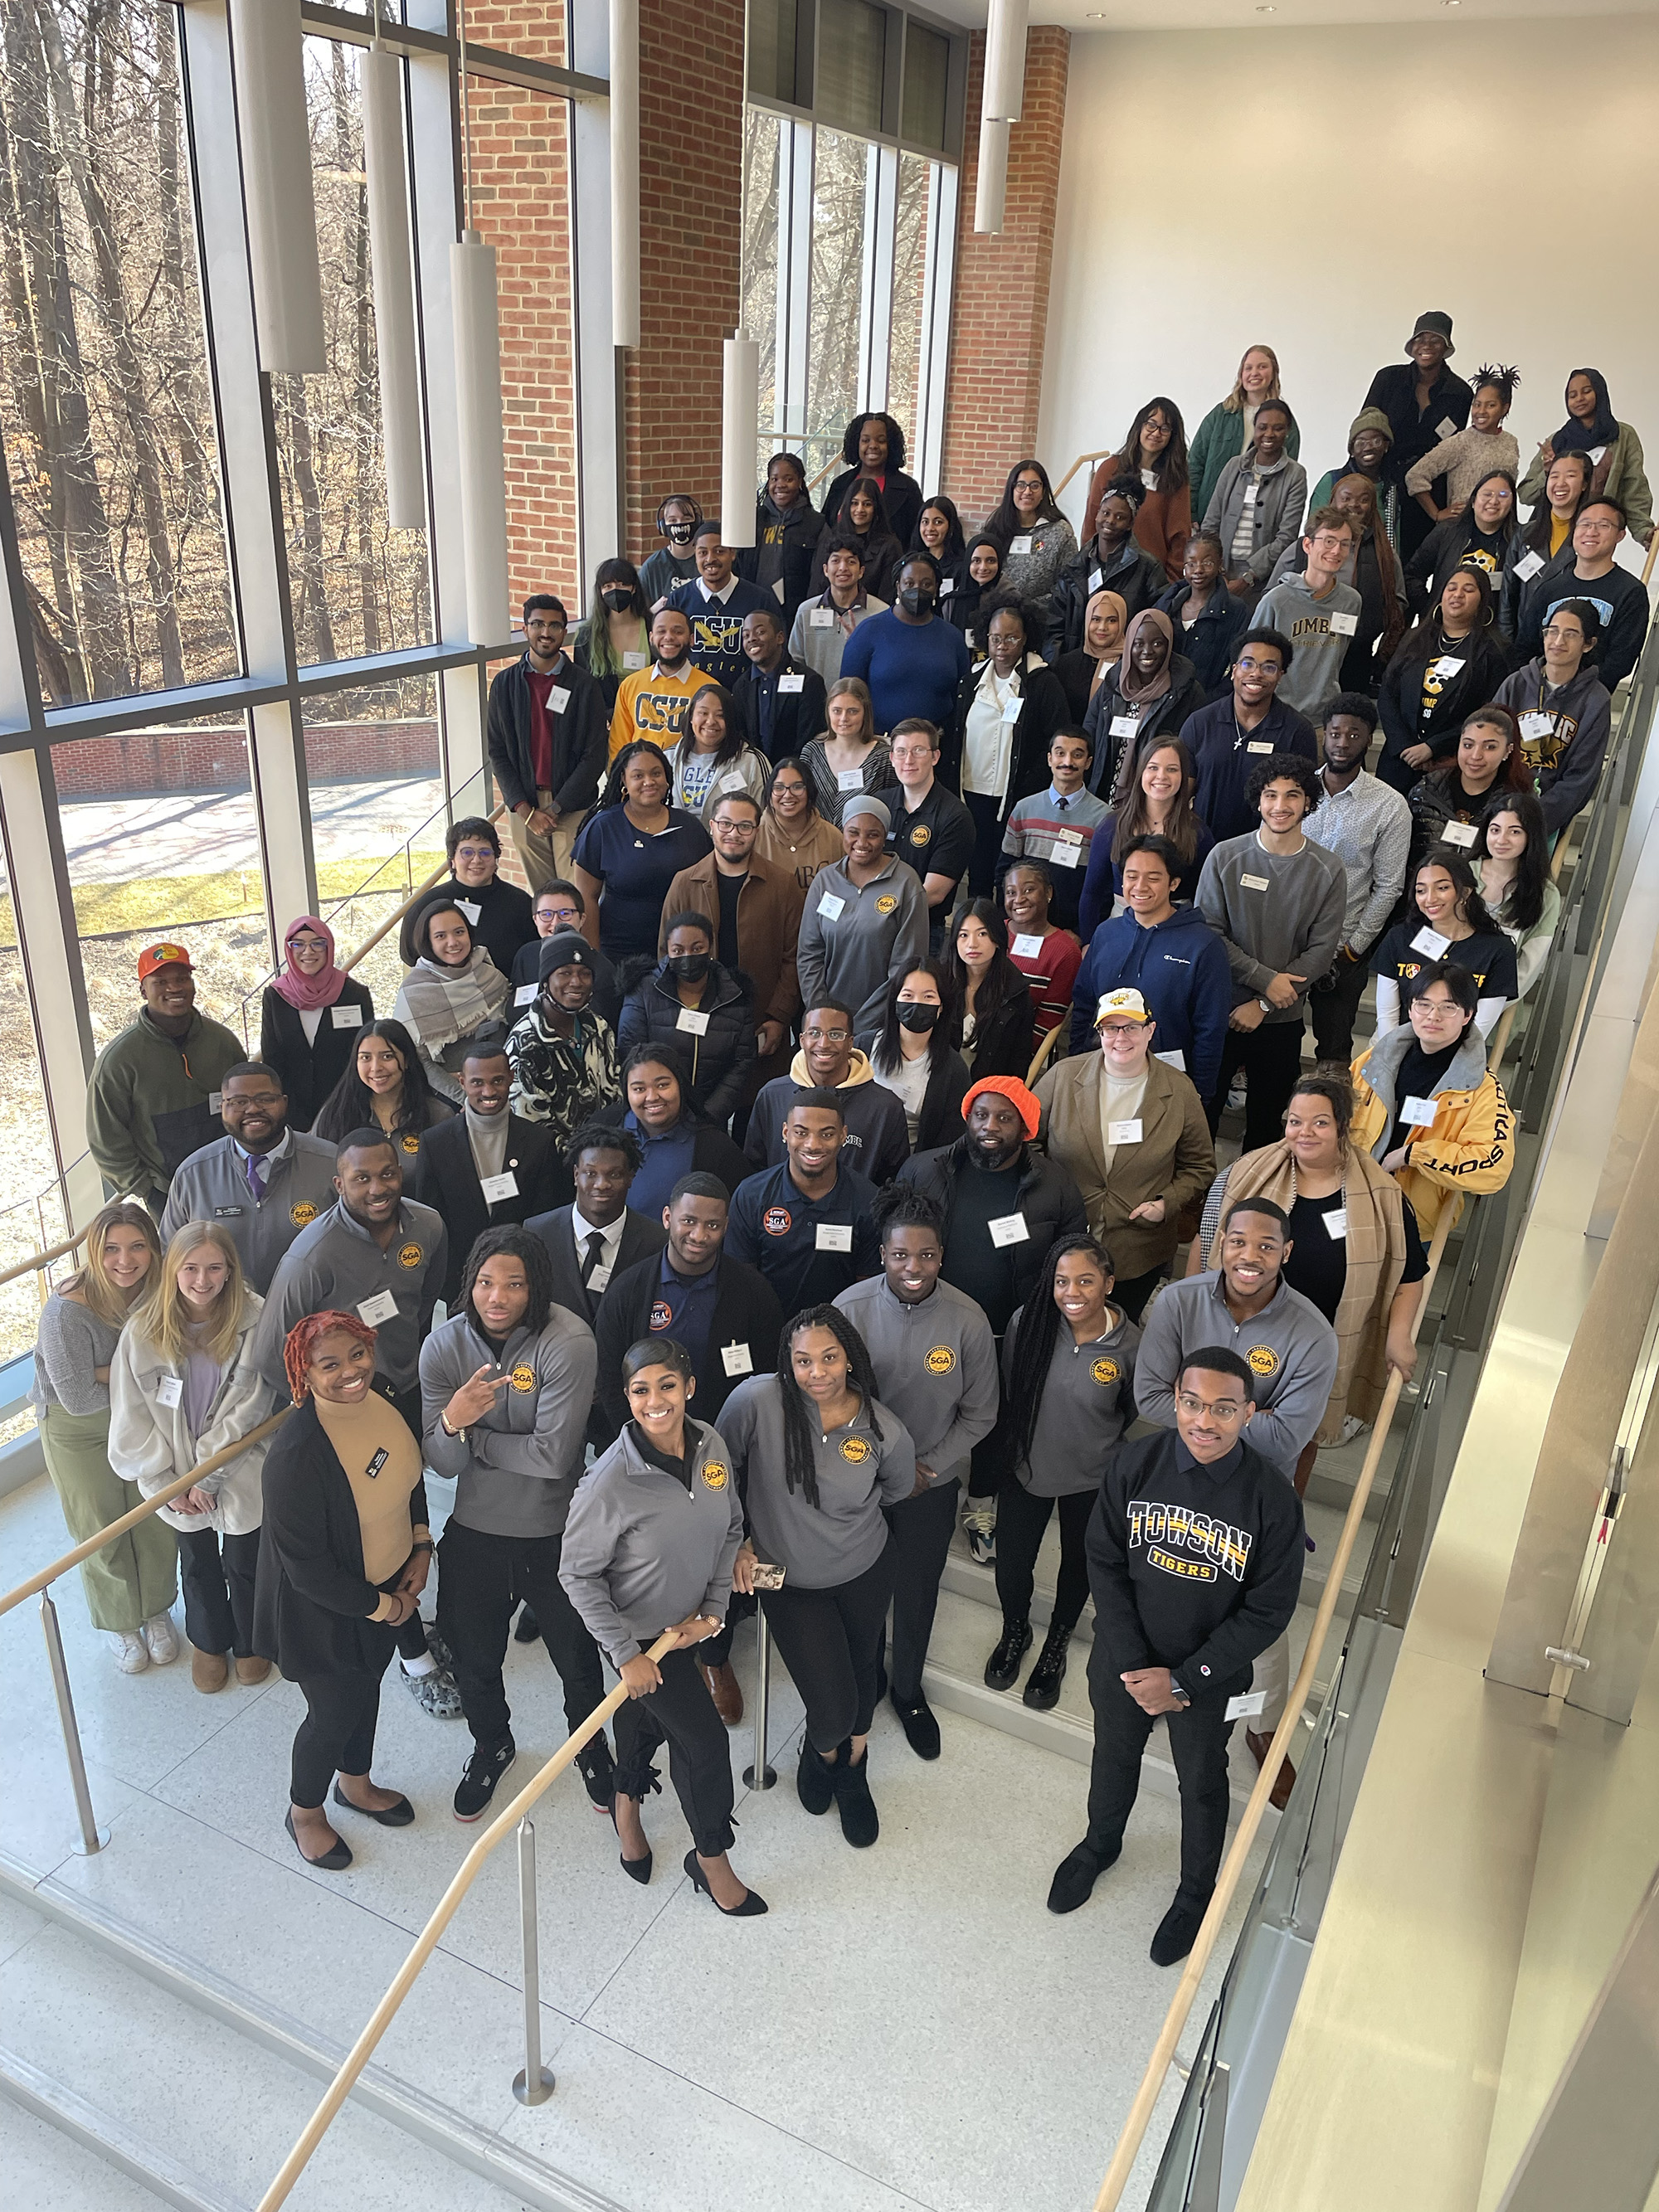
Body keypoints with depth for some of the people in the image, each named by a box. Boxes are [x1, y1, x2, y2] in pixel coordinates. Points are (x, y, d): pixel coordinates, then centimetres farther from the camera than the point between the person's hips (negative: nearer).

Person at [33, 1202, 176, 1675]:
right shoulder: (68, 1309, -31)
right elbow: (79, 1398, -26)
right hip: (78, 1429, -3)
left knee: (156, 1524, 13)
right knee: (102, 1532, 15)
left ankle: (156, 1611, 41)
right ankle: (118, 1623, 41)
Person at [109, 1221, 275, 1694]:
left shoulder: (253, 1319, -19)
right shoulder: (142, 1330, -14)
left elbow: (248, 1407, -16)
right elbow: (131, 1414, -7)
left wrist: (209, 1474, -16)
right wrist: (165, 1481, -8)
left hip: (240, 1470, -2)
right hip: (178, 1477, 2)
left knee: (244, 1564, 15)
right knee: (198, 1563, 22)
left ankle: (250, 1642, 43)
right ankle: (208, 1641, 48)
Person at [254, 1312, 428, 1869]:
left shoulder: (385, 1401, -14)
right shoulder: (297, 1453, -35)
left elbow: (411, 1478, 7)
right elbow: (306, 1567, -28)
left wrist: (421, 1548, -3)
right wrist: (383, 1607, -18)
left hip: (388, 1588, 6)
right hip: (323, 1610, -6)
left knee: (366, 1688, 28)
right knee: (333, 1712, 16)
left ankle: (356, 1783, 56)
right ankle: (305, 1811, 46)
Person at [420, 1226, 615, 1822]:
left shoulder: (568, 1342, -24)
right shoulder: (444, 1346, -12)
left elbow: (554, 1455, -26)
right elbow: (442, 1464, -12)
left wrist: (473, 1436, -16)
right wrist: (453, 1421, -34)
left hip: (554, 1532, -2)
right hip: (474, 1531, 3)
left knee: (577, 1659, 18)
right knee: (473, 1660, 21)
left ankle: (591, 1749, 49)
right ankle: (491, 1746, 53)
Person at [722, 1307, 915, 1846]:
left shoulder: (888, 1432, -20)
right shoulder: (757, 1401, -26)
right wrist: (737, 1542, -6)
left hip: (866, 1571, 2)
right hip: (787, 1579, -1)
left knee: (861, 1671, 22)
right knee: (832, 1709, -2)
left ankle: (852, 1775, 54)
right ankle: (821, 1751, 38)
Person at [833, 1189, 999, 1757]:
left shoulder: (968, 1320, -19)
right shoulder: (851, 1307, -20)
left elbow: (979, 1414, -6)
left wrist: (928, 1467, -12)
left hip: (932, 1482, 0)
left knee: (917, 1593, 19)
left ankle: (908, 1690, 46)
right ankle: (866, 1680, 49)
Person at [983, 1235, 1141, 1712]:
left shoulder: (1129, 1345, -23)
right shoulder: (1027, 1324, -20)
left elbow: (1136, 1418, -4)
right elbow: (1006, 1395, -2)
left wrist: (1098, 1451, 3)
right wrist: (1013, 1451, 6)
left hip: (1091, 1482, -1)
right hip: (1026, 1471, 1)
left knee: (1078, 1564, 22)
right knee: (1011, 1565, 13)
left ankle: (1056, 1645, 51)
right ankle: (1015, 1632, 48)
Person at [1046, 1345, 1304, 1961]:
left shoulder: (1272, 1500, -25)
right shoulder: (1133, 1465, -20)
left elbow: (1269, 1611, -17)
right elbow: (1104, 1564, -10)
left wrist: (1182, 1680, -18)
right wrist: (1132, 1664, -15)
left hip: (1210, 1675, -2)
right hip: (1122, 1658, 2)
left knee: (1202, 1782, 23)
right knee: (1114, 1758, 27)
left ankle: (1197, 1890, 51)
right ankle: (1101, 1844, 58)